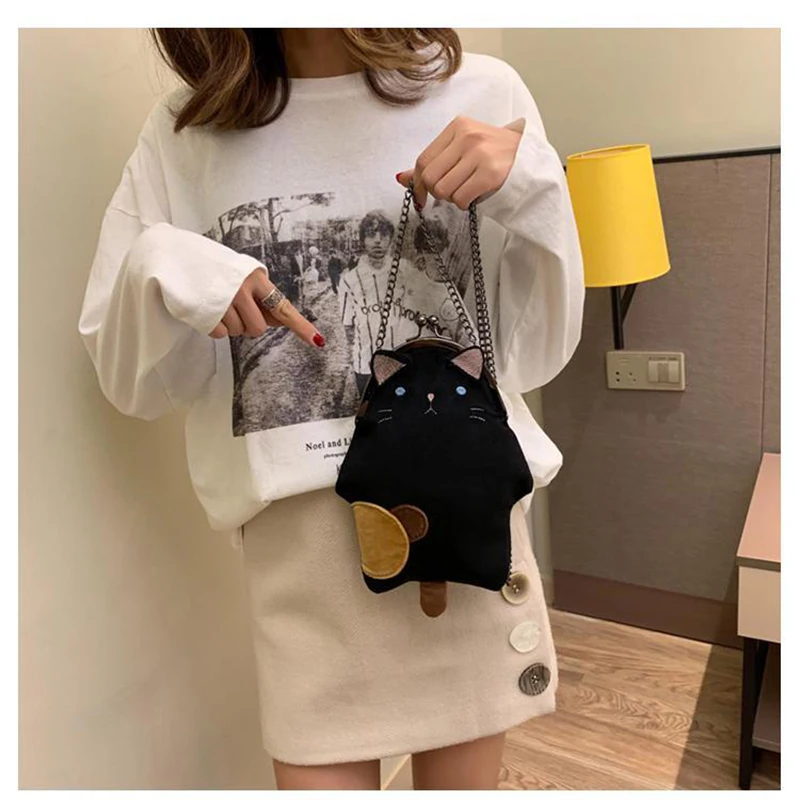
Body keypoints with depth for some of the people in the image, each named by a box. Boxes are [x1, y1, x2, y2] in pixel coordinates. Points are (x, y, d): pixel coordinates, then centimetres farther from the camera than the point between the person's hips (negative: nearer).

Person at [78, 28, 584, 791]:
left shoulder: (480, 94, 0)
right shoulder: (188, 131, 1)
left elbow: (535, 354, 0)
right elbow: (135, 383, 5)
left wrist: (527, 188, -15)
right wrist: (161, 270, -15)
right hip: (300, 533, 0)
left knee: (466, 775, 17)